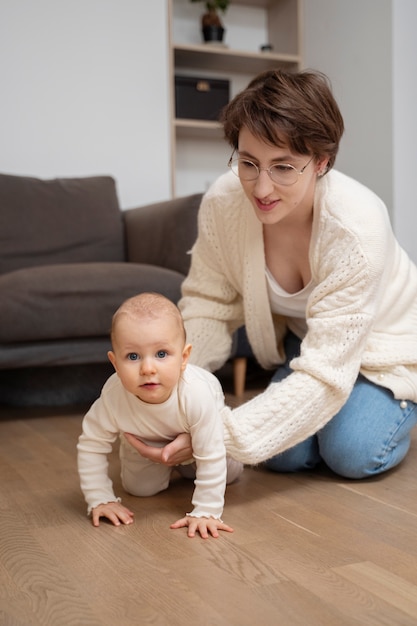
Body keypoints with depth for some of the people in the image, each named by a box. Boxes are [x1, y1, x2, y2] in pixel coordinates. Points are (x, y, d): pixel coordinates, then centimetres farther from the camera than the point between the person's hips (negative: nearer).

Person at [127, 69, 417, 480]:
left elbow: (324, 374, -39)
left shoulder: (356, 228, -39)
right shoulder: (222, 202, -27)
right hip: (302, 336, 3)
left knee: (350, 455, -17)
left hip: (384, 339, -3)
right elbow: (209, 305, -16)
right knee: (284, 455, -12)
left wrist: (219, 436, -47)